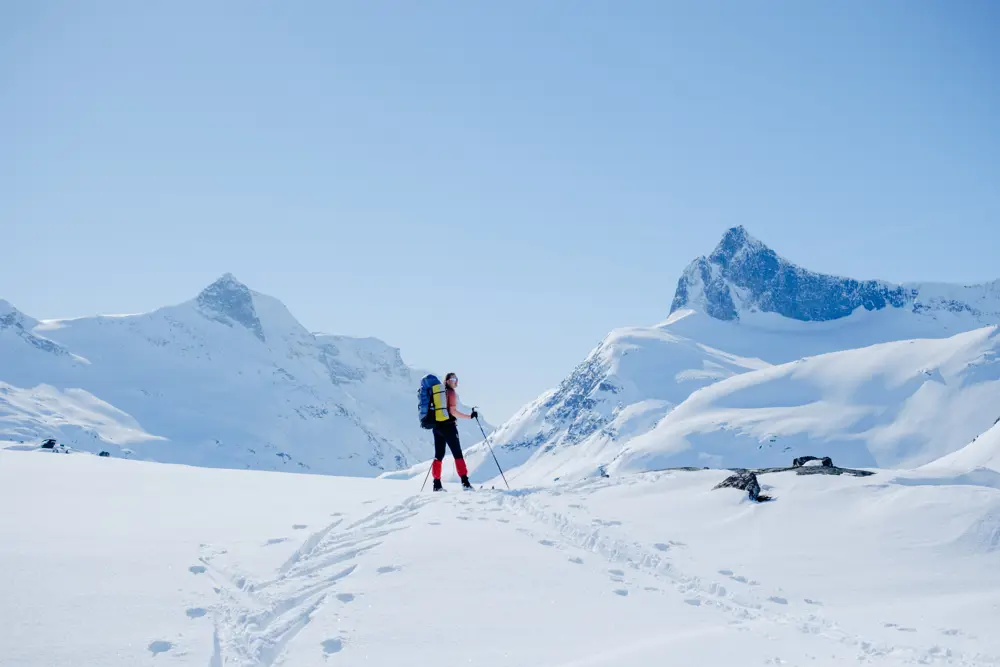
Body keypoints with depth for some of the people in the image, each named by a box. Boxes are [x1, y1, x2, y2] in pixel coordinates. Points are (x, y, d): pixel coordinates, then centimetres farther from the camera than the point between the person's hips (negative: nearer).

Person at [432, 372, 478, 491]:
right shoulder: (451, 392, -7)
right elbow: (453, 411, -17)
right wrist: (470, 416, -14)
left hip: (437, 426, 7)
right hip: (448, 426, -7)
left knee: (438, 455, 10)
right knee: (458, 454, -6)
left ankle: (437, 484, 8)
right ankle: (465, 482, -13)